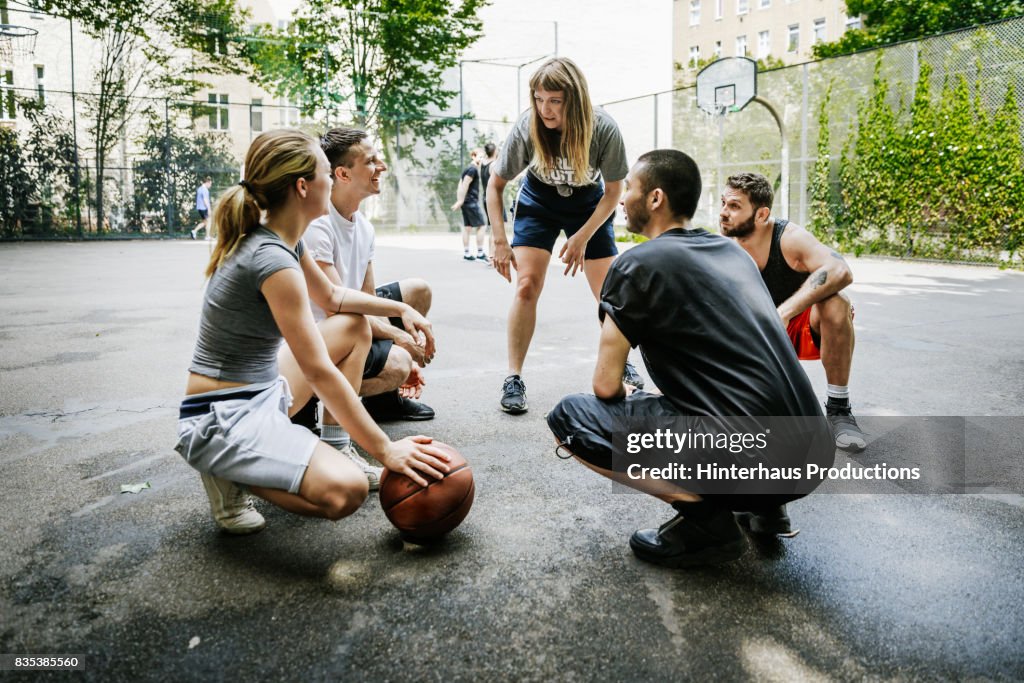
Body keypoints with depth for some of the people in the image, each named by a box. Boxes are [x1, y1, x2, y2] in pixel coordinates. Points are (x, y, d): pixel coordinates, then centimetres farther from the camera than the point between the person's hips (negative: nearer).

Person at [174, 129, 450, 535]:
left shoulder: (283, 241, 5)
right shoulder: (273, 260, -24)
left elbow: (333, 298, 24)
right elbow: (319, 372, -25)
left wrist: (399, 309, 13)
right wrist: (385, 450, -21)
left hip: (262, 392, 10)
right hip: (221, 420, -10)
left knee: (354, 326, 17)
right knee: (345, 491, -30)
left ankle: (336, 449, 13)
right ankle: (231, 474, -4)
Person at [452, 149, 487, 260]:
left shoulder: (467, 168, 19)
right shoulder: (473, 169, -11)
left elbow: (461, 184, 18)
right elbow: (465, 185, -18)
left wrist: (459, 200, 14)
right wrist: (460, 201, -18)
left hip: (466, 201, 10)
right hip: (471, 201, -10)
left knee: (467, 227, 9)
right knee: (480, 226, -6)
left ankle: (466, 253, 11)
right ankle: (480, 253, -6)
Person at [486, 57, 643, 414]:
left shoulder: (604, 129, -28)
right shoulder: (526, 128, -27)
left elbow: (613, 191, -14)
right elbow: (495, 184, -14)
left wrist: (582, 237, -19)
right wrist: (500, 242, -19)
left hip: (589, 205, 1)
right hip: (538, 201, 0)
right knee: (527, 285, -15)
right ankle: (514, 378, -6)